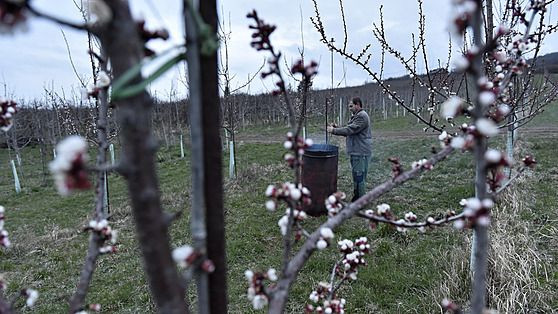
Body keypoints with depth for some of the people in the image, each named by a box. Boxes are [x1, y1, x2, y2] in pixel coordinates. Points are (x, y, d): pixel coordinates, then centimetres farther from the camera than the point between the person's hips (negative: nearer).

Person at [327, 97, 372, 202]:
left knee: (359, 176, -7)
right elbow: (349, 132, 18)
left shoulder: (362, 116, -12)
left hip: (361, 152, -10)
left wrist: (334, 130, -14)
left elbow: (350, 130, -19)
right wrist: (336, 128, 5)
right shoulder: (356, 116, 21)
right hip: (355, 151, 10)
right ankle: (356, 197, 26)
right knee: (356, 177, 16)